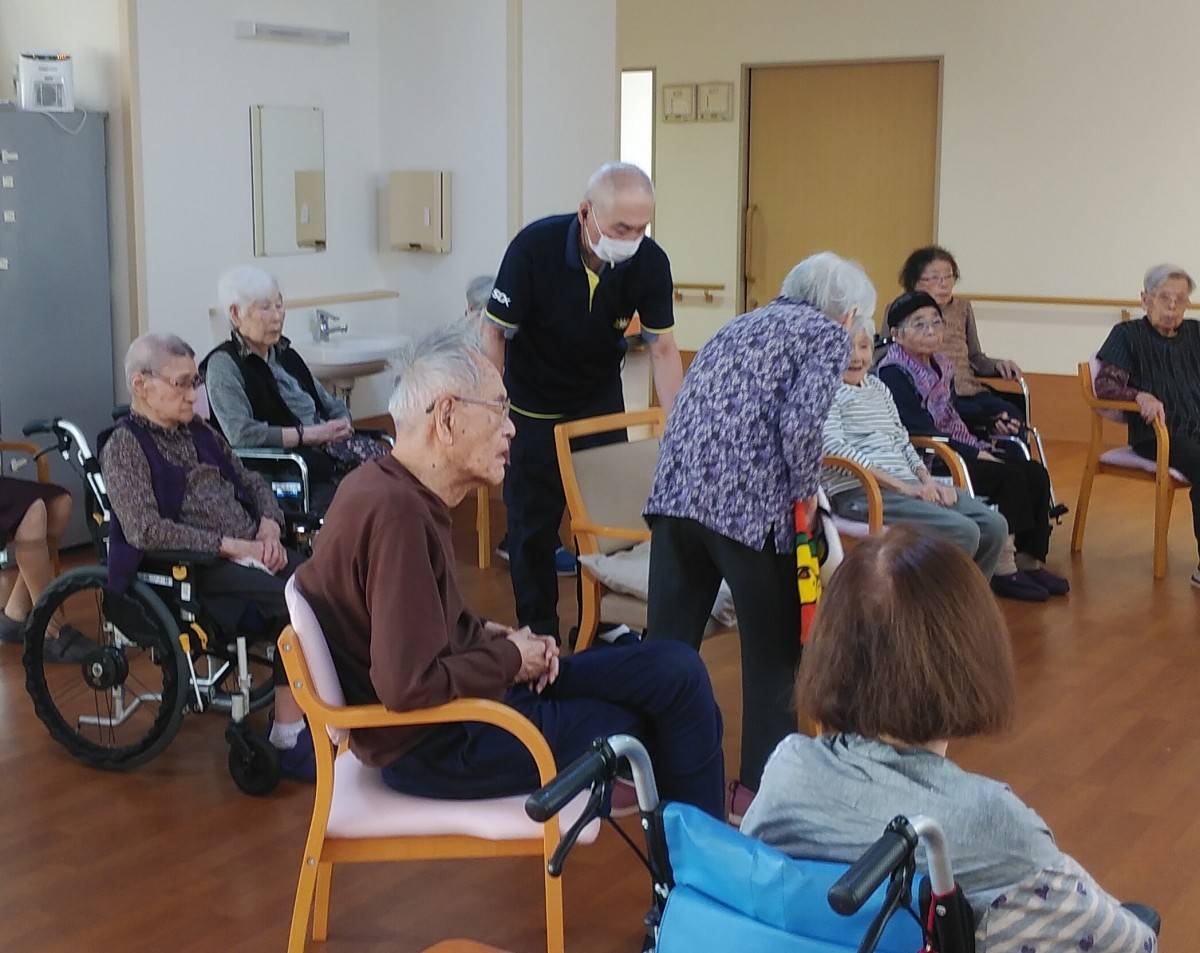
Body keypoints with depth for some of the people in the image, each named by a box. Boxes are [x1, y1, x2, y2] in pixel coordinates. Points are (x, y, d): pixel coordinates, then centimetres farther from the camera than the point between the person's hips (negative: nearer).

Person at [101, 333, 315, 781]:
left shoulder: (199, 432, 18)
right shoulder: (124, 446, -3)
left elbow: (252, 483, 23)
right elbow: (146, 530, -16)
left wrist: (268, 525, 1)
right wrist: (229, 545, -18)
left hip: (252, 550, 7)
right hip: (195, 568, -6)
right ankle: (289, 739, -19)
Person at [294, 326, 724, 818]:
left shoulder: (382, 484, 5)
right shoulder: (396, 512, -26)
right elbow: (410, 688, -30)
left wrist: (494, 635, 2)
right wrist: (511, 658, -14)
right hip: (436, 745, -10)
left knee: (677, 671, 8)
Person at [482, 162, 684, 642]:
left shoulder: (650, 262, -19)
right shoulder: (534, 246, -27)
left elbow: (662, 349, -12)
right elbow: (495, 333, -17)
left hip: (602, 402, 3)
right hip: (534, 408, -3)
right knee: (533, 524, 3)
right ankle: (538, 634, 18)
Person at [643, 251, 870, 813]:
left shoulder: (743, 324, 27)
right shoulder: (828, 334, 6)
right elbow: (802, 425, -12)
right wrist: (806, 493, 2)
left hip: (675, 489, 6)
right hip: (749, 501, -6)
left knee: (668, 642, 12)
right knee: (775, 648, 10)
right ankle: (761, 783, 15)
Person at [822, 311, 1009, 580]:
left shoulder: (878, 387, 24)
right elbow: (834, 448, -13)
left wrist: (927, 480, 2)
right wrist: (902, 487, -17)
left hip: (907, 483, 8)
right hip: (860, 492, -8)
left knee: (994, 525, -8)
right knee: (962, 531, -24)